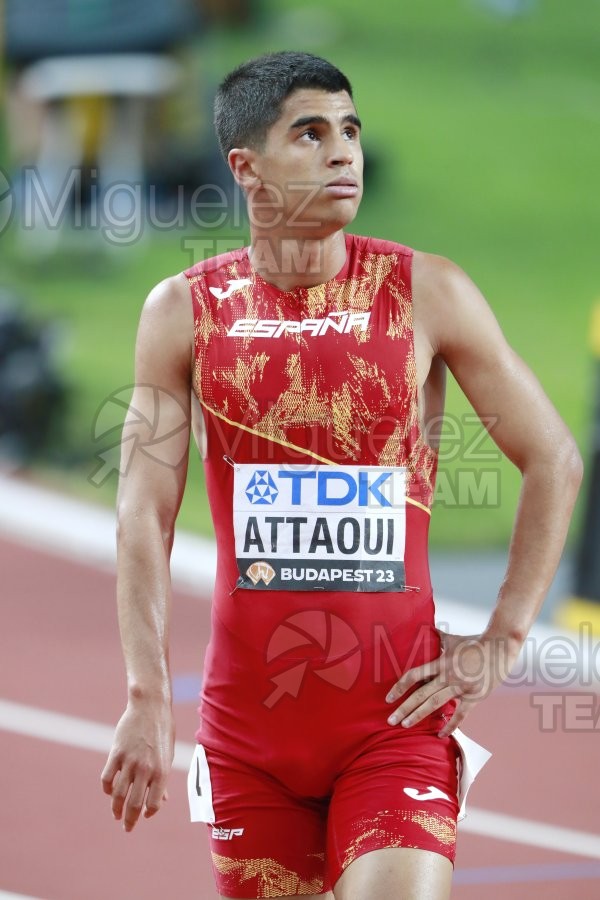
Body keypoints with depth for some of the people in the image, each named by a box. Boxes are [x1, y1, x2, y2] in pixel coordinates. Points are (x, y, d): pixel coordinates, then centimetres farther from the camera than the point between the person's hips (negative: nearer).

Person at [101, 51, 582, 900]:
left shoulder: (426, 293, -3)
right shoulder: (185, 312, 0)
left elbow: (554, 460, 4)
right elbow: (145, 514, -1)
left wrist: (503, 640, -1)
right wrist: (147, 699, -12)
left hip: (398, 710, -2)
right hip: (249, 714, 2)